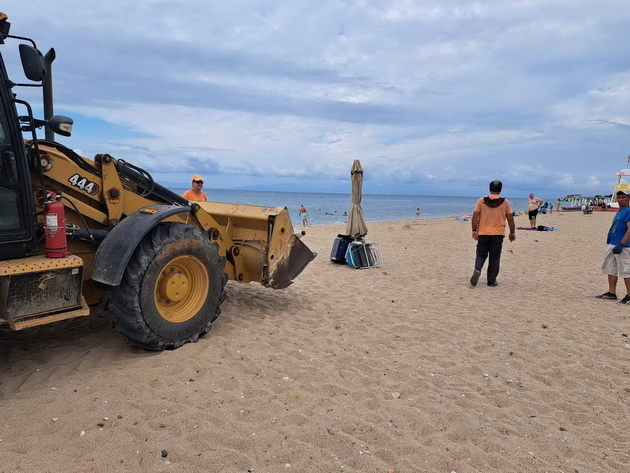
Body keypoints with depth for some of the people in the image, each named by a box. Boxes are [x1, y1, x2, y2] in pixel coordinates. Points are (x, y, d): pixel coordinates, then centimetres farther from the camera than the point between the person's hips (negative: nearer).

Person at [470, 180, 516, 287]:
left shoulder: (481, 201, 1)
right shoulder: (505, 202, 1)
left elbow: (475, 216, -4)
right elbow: (510, 219, 2)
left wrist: (474, 230, -1)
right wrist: (512, 232, 12)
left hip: (483, 233, 1)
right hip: (498, 234, 0)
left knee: (481, 255, 13)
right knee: (494, 258, 8)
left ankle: (477, 269, -14)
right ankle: (491, 281, 11)